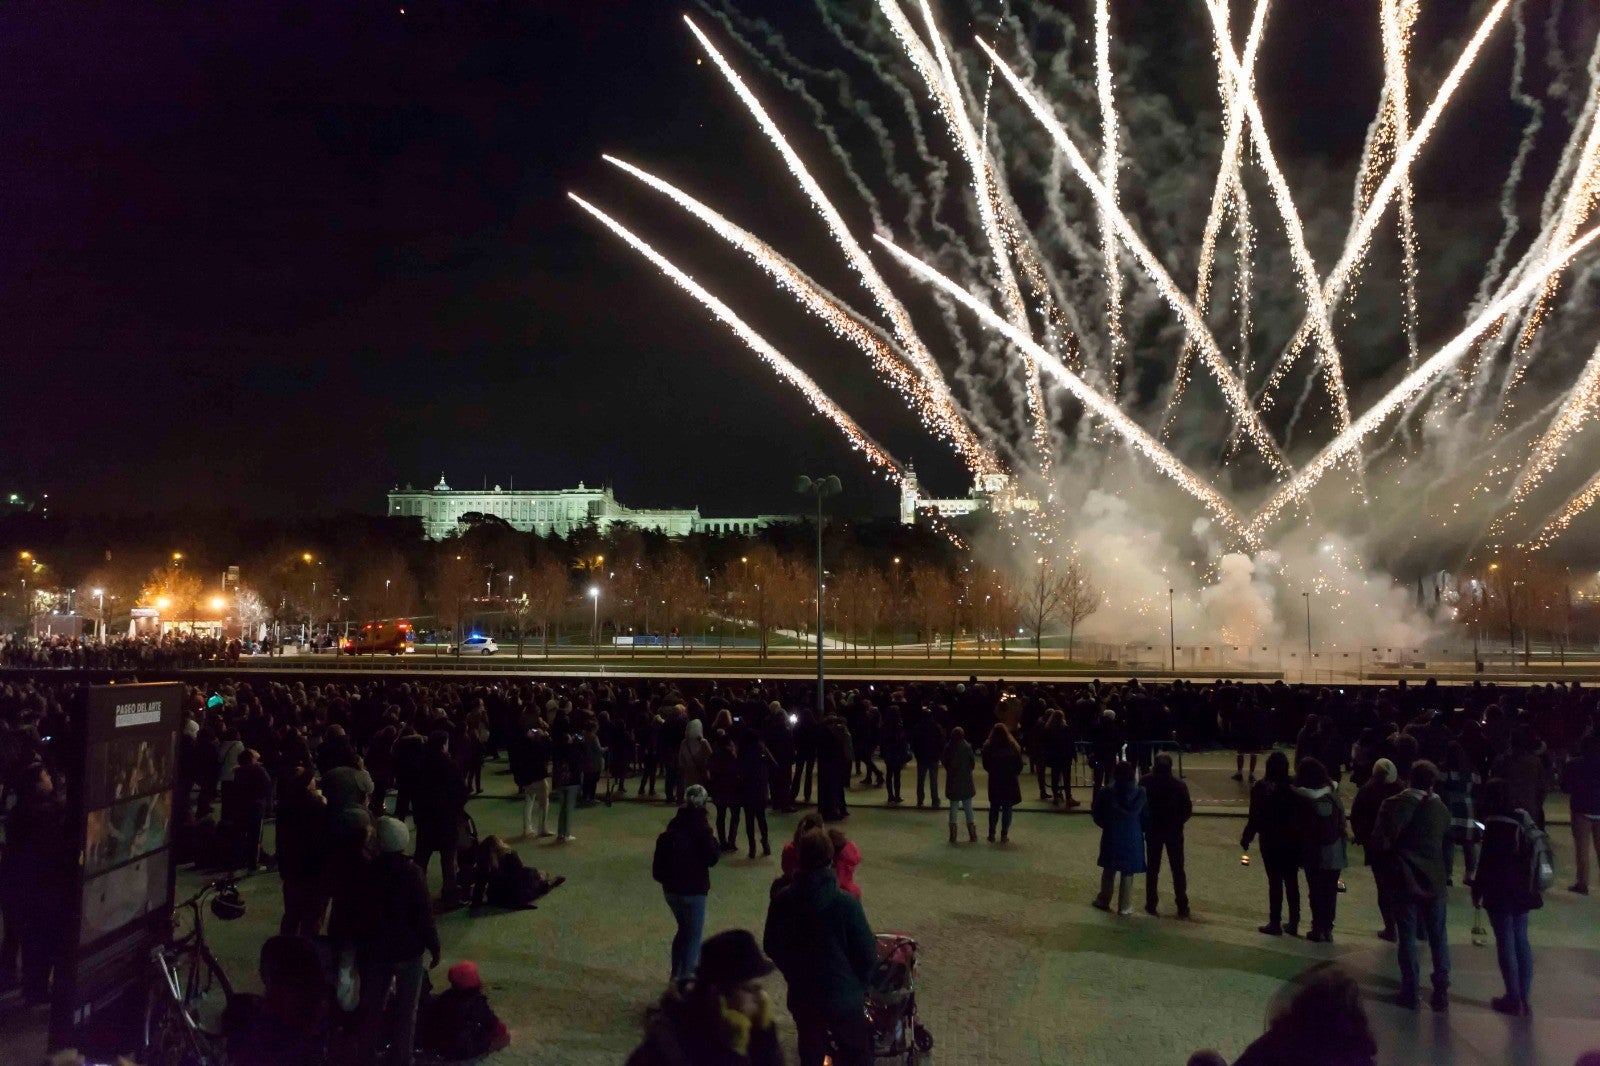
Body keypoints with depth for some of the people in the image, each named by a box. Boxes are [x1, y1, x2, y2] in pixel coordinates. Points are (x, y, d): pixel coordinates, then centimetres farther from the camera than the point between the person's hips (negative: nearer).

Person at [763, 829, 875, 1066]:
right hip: (844, 997, -3)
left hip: (801, 995, 3)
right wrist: (858, 985, 4)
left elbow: (771, 946, 1)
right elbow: (867, 954, -16)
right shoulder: (846, 903, -24)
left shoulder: (781, 900, -12)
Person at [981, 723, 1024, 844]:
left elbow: (986, 765, -2)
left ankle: (992, 834, 14)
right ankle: (1004, 835, 7)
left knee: (994, 807, 13)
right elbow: (1019, 764, -3)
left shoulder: (988, 746, -9)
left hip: (994, 781, 1)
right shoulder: (1013, 746, -9)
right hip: (1010, 781, -1)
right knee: (1007, 808, 7)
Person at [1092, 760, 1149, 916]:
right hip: (1132, 837, -1)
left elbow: (1096, 812, -3)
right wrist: (1142, 830, 13)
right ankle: (1124, 907, 18)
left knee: (1109, 870, 18)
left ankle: (1104, 901, 30)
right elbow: (1146, 816, -5)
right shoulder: (1140, 793, -12)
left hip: (1111, 835, 1)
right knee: (1127, 874, 11)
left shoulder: (1107, 791, -12)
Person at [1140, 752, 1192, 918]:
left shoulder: (1146, 781, -13)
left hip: (1153, 831, 0)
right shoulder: (1179, 785, -14)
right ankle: (1182, 907, 15)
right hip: (1174, 831, 0)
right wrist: (1178, 822, 7)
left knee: (1152, 869, 10)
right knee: (1178, 869, 12)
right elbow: (1188, 809, -8)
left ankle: (1151, 905, 13)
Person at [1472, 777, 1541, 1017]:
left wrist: (1477, 890, -4)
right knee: (1521, 942, 14)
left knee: (1506, 944, 3)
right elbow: (1526, 857, 12)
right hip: (1522, 892, 7)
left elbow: (1487, 863, -15)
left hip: (1501, 894, -7)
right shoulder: (1522, 820, 3)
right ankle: (1525, 999, 19)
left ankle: (1513, 999, 9)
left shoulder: (1495, 826, -19)